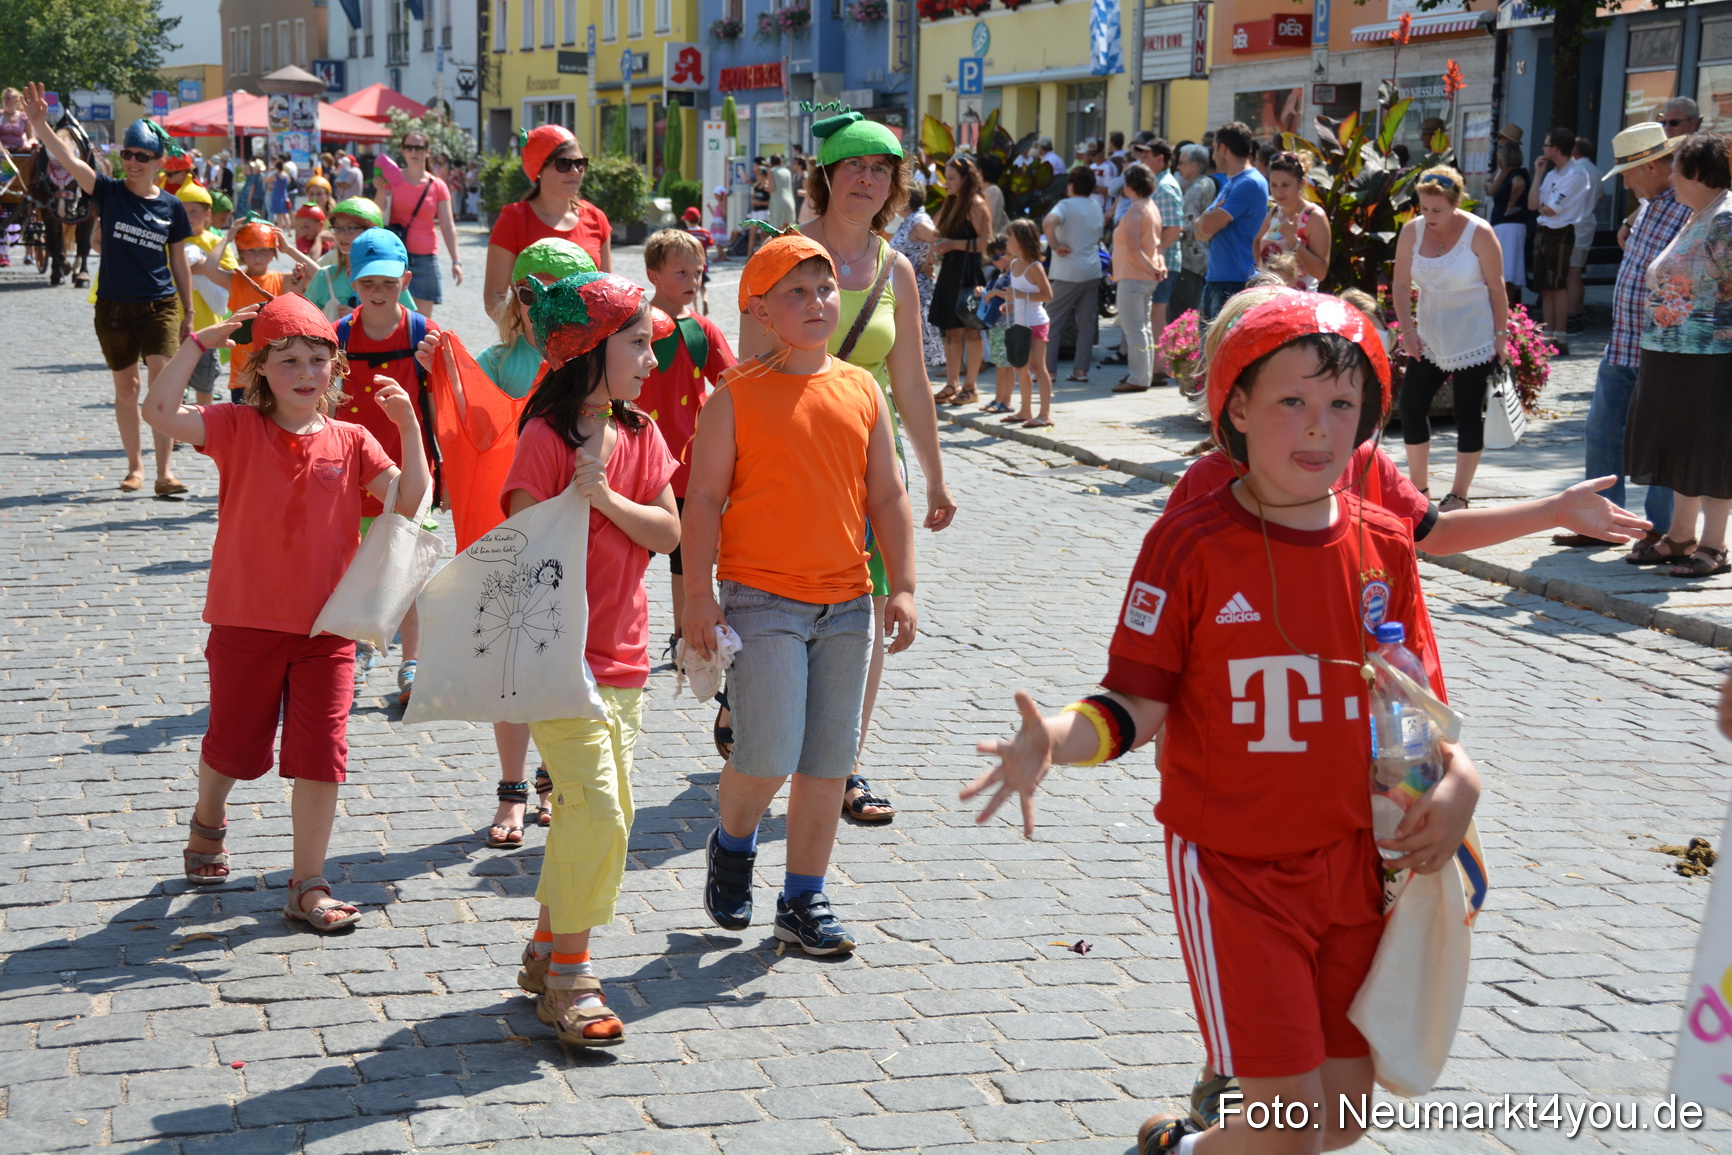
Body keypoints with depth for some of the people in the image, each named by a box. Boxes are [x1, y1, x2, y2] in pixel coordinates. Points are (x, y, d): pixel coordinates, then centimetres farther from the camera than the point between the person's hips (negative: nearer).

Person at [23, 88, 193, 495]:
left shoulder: (171, 208, 1)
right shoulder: (109, 193, -3)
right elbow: (69, 159, -18)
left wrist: (188, 313, 11)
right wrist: (39, 124, -34)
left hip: (160, 306, 0)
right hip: (113, 307, 1)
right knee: (125, 387, 10)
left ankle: (164, 472, -9)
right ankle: (134, 466, 24)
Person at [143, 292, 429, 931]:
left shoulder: (350, 441, 1)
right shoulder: (238, 428, -5)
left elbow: (409, 499, -8)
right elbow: (159, 410, -20)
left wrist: (409, 426, -17)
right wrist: (201, 339, -17)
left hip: (327, 626, 1)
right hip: (246, 621, -1)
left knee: (321, 756, 1)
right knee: (234, 745, 15)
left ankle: (308, 885, 11)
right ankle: (208, 822, 48)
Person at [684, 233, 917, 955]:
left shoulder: (860, 390, 8)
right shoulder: (737, 395, -4)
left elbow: (887, 495, 11)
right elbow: (703, 498, -4)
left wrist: (902, 587, 6)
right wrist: (699, 595, -9)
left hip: (846, 604, 4)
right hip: (761, 600, -4)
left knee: (828, 762, 8)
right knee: (768, 757, -11)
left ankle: (804, 901, 21)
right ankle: (733, 843, 21)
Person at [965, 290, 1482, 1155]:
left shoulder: (1383, 545, 1)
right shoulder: (1191, 545, -13)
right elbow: (1136, 706, -12)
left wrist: (1458, 778, -8)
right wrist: (1052, 741, -30)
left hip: (1354, 864, 5)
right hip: (1234, 870, -5)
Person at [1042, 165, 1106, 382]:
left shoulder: (1066, 205, -10)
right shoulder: (1096, 207, 11)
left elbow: (1048, 223, -29)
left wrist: (1055, 245, -18)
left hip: (1068, 274, -6)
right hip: (1093, 272, 6)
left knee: (1054, 322, 2)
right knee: (1087, 323, 7)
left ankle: (1048, 369, 1)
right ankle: (1081, 369, 6)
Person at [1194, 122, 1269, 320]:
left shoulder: (1250, 183, -13)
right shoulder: (1229, 182, 20)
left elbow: (1208, 226, -18)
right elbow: (1201, 233, 16)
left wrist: (1206, 218, 4)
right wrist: (1210, 218, -6)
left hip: (1237, 283, -10)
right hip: (1215, 279, 10)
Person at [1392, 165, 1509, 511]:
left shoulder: (1478, 233, -13)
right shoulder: (1412, 231, -3)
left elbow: (1496, 288, -8)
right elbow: (1402, 284, 2)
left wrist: (1501, 335, -8)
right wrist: (1408, 329, -7)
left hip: (1474, 341, -4)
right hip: (1429, 339, 4)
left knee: (1469, 415, 0)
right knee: (1411, 407, -1)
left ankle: (1459, 495, 11)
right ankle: (1419, 488, 14)